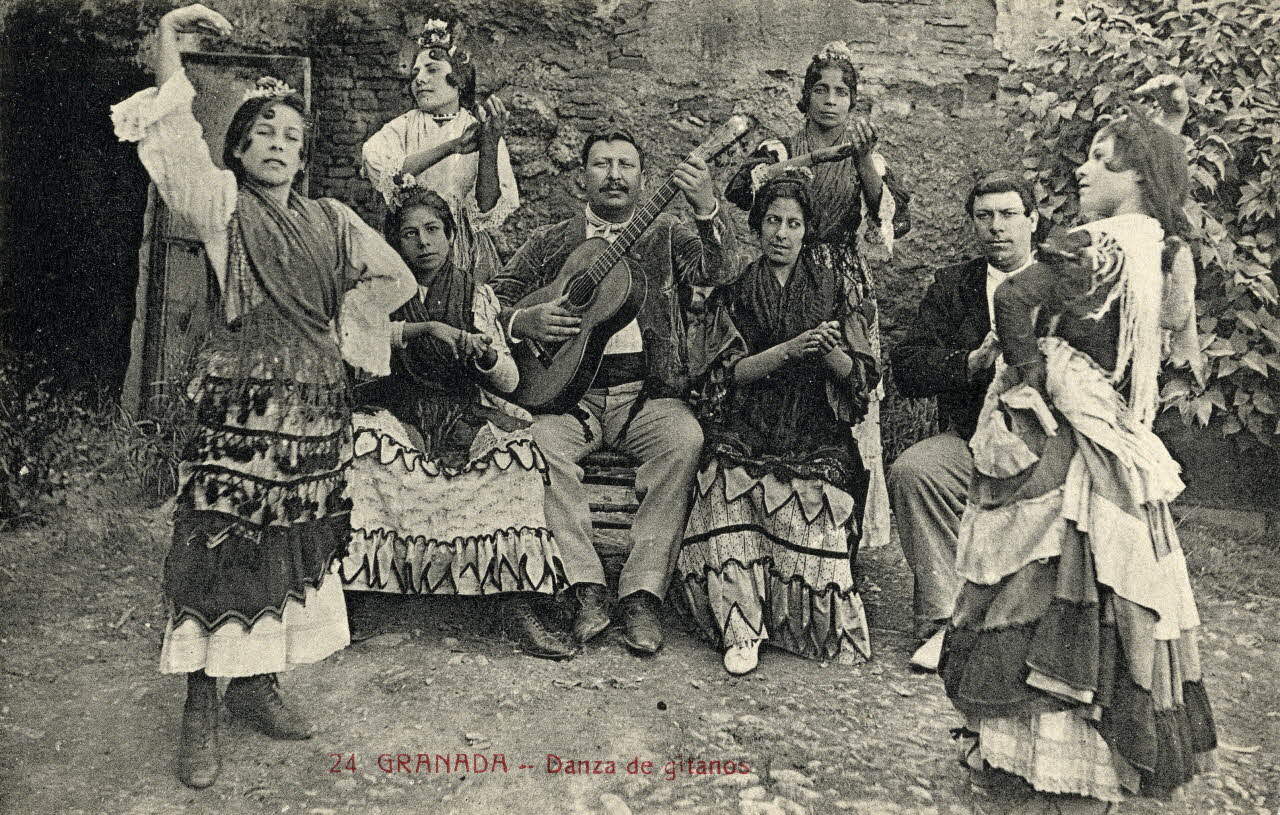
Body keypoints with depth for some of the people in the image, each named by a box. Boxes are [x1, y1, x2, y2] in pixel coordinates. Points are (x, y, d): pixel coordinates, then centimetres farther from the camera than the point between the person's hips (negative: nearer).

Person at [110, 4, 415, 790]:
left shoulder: (331, 220, 14)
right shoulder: (224, 204, 3)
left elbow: (394, 278, 19)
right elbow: (175, 137, -12)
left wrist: (338, 324, 11)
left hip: (316, 400, 4)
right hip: (242, 398, -4)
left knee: (295, 538, 7)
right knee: (223, 539, -7)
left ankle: (258, 680, 22)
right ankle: (201, 705, 4)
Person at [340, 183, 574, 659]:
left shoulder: (476, 295, 14)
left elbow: (509, 381, 7)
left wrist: (486, 354, -15)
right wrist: (426, 329, -18)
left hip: (465, 419, 1)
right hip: (397, 414, 0)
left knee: (517, 450, -29)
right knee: (360, 444, -33)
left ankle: (518, 606, -29)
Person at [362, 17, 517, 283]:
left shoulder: (479, 128, 5)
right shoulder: (401, 128, 10)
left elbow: (487, 211, -7)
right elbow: (378, 168, -14)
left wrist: (490, 146, -20)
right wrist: (451, 147, -19)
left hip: (466, 254, -1)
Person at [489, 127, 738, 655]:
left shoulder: (666, 237, 13)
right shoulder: (550, 243, 16)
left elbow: (719, 274, -7)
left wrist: (707, 211, -26)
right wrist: (524, 322, -10)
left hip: (646, 393, 0)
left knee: (685, 439, -31)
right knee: (540, 439, -30)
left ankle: (642, 595, -24)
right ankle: (586, 591, -23)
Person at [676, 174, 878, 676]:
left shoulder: (833, 280, 7)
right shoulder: (738, 287, 9)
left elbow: (864, 377, 2)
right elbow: (731, 370, -2)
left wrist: (829, 351, -19)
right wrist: (789, 350, -16)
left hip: (817, 436, 0)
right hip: (748, 433, 1)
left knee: (810, 535, -24)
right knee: (727, 491, -29)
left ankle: (823, 625, 7)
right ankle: (742, 629, -15)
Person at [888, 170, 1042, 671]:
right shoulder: (950, 286, 14)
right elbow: (906, 370, 2)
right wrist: (973, 361, -13)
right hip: (971, 438, 1)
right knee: (911, 471, -30)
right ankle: (942, 621, -20)